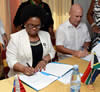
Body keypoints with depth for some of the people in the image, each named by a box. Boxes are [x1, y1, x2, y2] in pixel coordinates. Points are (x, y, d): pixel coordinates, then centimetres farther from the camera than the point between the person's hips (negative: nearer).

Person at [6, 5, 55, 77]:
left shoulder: (46, 35, 10)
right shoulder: (15, 37, -4)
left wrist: (44, 60, -7)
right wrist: (23, 69, -27)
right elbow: (11, 60, -8)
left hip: (43, 73, 4)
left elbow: (51, 52, 14)